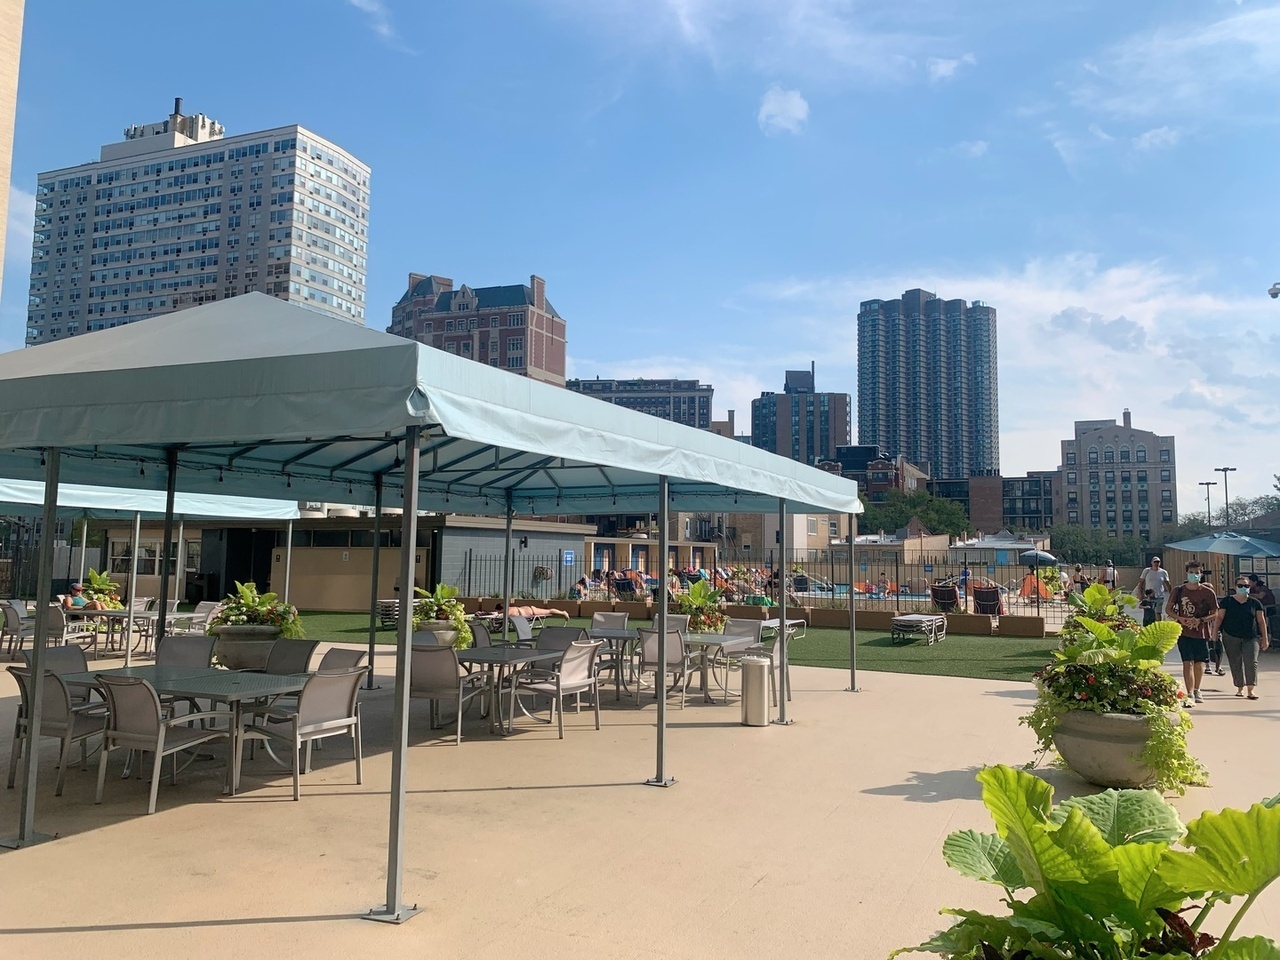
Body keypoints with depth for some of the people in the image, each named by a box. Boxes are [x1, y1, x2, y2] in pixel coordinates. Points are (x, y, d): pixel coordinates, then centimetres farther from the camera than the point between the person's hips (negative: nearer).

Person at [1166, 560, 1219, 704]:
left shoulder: (1208, 593, -1)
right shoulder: (1178, 590, 1)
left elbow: (1215, 614, 0)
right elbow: (1168, 609, 7)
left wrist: (1200, 620, -17)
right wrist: (1180, 618, -12)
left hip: (1202, 632, 1)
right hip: (1184, 632, -1)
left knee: (1199, 663, 12)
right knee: (1188, 662, -9)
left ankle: (1197, 691, 31)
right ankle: (1190, 694, -10)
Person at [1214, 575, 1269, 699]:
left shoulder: (1254, 603, 6)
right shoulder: (1227, 601, 3)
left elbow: (1261, 621, 9)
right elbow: (1219, 618, 1)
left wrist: (1265, 638, 7)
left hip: (1251, 638, 0)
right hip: (1231, 638, 0)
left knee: (1251, 662, -11)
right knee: (1236, 663, 6)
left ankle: (1251, 689, -10)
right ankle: (1240, 687, 18)